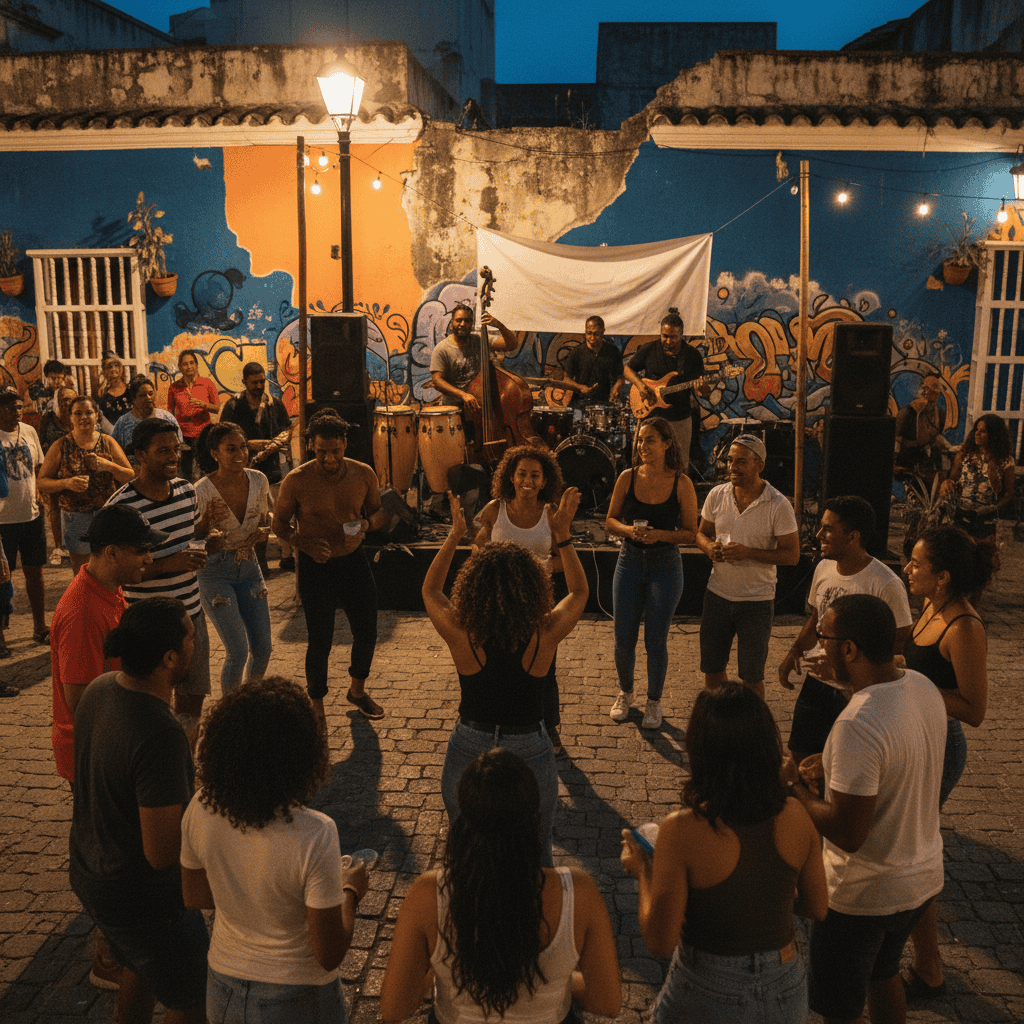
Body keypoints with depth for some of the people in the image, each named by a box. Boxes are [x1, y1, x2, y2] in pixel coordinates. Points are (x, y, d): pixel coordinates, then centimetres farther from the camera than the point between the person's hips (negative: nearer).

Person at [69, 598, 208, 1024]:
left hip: (89, 874, 9)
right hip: (143, 899, -8)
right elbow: (161, 852, -30)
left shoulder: (99, 689, -8)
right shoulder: (160, 736, -36)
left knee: (139, 967, 33)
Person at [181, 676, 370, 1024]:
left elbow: (195, 897, 0)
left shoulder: (201, 809, -18)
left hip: (223, 991, 4)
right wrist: (351, 892, -6)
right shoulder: (314, 836, -32)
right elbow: (329, 954, -22)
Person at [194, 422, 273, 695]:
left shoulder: (258, 481, -5)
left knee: (263, 648, 7)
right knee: (238, 650, -11)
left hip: (248, 566, 5)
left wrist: (262, 532, -10)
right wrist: (209, 524, -31)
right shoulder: (202, 491, -19)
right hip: (214, 572, -5)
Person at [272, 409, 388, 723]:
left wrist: (366, 524, -17)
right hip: (316, 565, -3)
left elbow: (380, 512, 7)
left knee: (367, 633, 11)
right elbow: (279, 523, -3)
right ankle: (316, 706, 24)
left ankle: (357, 690, 39)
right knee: (320, 641, 2)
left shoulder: (363, 474, -7)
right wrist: (305, 543, -21)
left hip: (353, 559, 4)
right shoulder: (297, 481, -15)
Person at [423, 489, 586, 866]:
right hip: (529, 754, 0)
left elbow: (430, 589, 2)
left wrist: (455, 534, 4)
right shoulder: (545, 636, -20)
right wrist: (563, 534, 2)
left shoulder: (461, 636, -20)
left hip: (468, 753, 1)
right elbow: (580, 591, 2)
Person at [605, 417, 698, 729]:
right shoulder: (627, 478, -2)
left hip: (665, 566, -2)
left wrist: (660, 534, -21)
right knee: (623, 638, 8)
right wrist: (629, 529, -16)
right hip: (630, 562, 2)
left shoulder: (681, 484, -8)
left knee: (656, 641, 4)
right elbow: (610, 521, 5)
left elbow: (691, 533, -4)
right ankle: (625, 694, 34)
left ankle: (654, 702, 26)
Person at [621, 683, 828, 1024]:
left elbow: (659, 941, -20)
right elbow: (817, 908, 1)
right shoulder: (795, 816, -13)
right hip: (786, 993, 3)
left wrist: (642, 872, -5)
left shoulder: (682, 830, -26)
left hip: (709, 997, -3)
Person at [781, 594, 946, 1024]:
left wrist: (794, 785, -16)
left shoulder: (857, 726, -34)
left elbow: (847, 834, -30)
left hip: (864, 895, -8)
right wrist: (835, 766, 8)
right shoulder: (924, 688, -7)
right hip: (923, 877, 8)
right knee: (882, 973, 32)